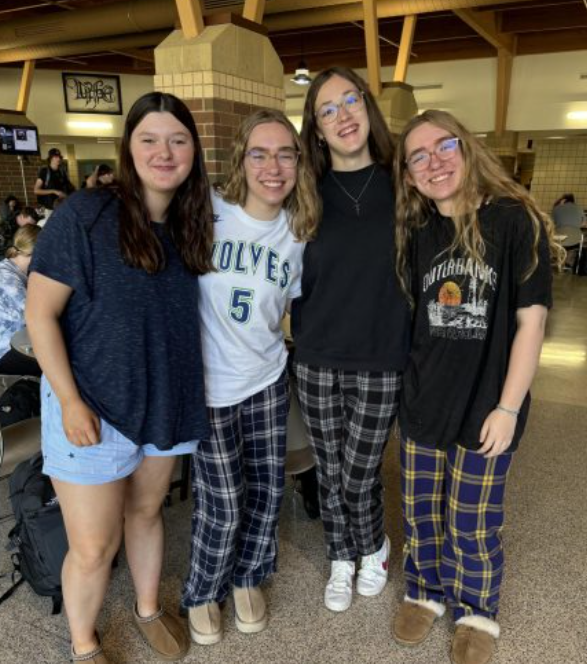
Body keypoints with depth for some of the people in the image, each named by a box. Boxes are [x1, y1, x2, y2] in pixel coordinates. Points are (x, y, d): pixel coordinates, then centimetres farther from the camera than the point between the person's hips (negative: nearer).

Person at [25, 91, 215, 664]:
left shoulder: (189, 226, 2)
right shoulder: (85, 214, -15)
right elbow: (40, 313, -13)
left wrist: (190, 389, 5)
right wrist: (69, 400, -17)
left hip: (166, 402, 5)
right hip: (93, 406, -5)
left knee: (146, 511, 23)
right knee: (93, 546, 5)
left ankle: (148, 610, 47)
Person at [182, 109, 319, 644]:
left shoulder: (299, 233, -1)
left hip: (268, 378, 4)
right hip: (209, 383, -4)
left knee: (267, 489, 14)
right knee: (223, 504, 5)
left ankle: (247, 579, 43)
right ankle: (203, 594, 36)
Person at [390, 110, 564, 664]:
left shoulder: (515, 220, -11)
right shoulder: (415, 232, 3)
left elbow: (531, 319, -11)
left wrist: (507, 407, -13)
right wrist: (409, 381, 5)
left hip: (485, 405, -4)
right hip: (422, 400, 4)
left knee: (471, 524, 12)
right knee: (419, 513, 17)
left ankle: (477, 612, 39)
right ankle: (425, 593, 43)